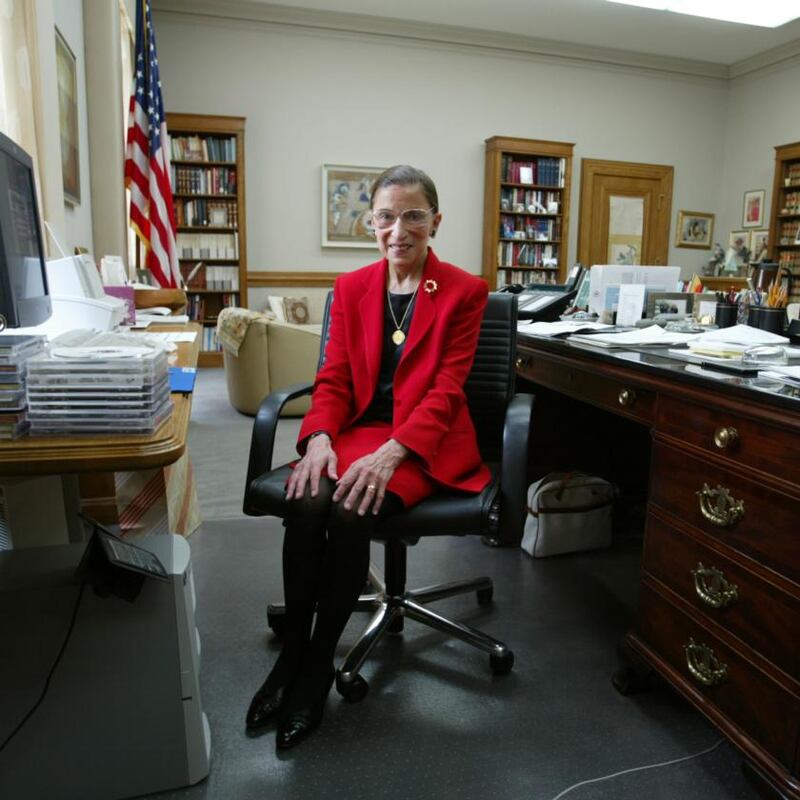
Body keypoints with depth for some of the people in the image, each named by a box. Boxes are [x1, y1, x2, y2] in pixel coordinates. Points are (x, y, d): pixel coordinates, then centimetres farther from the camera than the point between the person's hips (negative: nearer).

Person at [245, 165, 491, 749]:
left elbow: (446, 388, -8)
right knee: (306, 502, -27)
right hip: (358, 428, 4)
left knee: (351, 510, -30)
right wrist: (319, 437, -13)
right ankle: (291, 656, -8)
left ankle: (318, 666, -8)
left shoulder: (464, 291, 0)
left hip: (425, 442, -3)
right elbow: (334, 378, 7)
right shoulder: (351, 288, 12)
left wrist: (391, 452, -23)